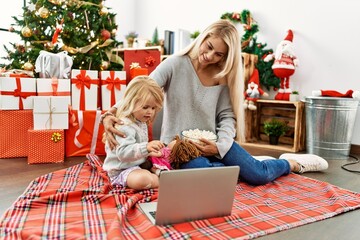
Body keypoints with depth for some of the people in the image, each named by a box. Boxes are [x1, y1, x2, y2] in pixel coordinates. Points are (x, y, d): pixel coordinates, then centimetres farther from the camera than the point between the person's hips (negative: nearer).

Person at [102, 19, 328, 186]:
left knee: (258, 175, -9)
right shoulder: (175, 65, -10)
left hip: (212, 142, 2)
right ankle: (247, 163, -1)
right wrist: (111, 113, -35)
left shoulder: (223, 75, 0)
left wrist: (220, 146, -21)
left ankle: (292, 163, 23)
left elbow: (227, 116, -3)